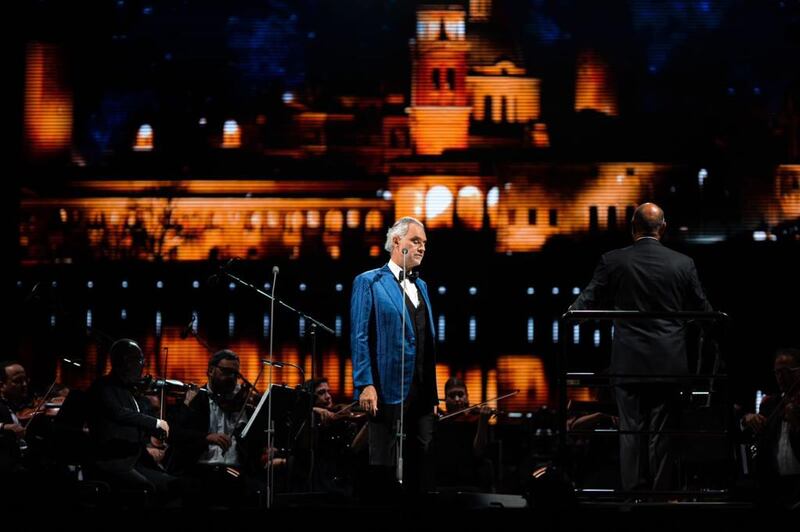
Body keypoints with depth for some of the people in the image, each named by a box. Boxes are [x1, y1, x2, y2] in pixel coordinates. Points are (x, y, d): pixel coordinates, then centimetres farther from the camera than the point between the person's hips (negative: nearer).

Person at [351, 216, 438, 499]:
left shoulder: (421, 286, 19)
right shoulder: (369, 282, -1)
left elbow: (427, 342, 17)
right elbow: (359, 337, -8)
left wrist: (433, 395, 13)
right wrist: (365, 385, -16)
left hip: (423, 392, 6)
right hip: (388, 390, -6)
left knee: (422, 464, 7)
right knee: (383, 466, -1)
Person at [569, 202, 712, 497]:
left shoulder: (613, 261, -5)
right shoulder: (683, 263, -2)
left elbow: (587, 302, 2)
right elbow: (702, 310, 8)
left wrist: (570, 314, 21)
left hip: (628, 362, 0)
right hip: (668, 363, 1)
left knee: (631, 429, 5)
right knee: (662, 432, 5)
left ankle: (632, 491, 5)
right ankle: (662, 492, 6)